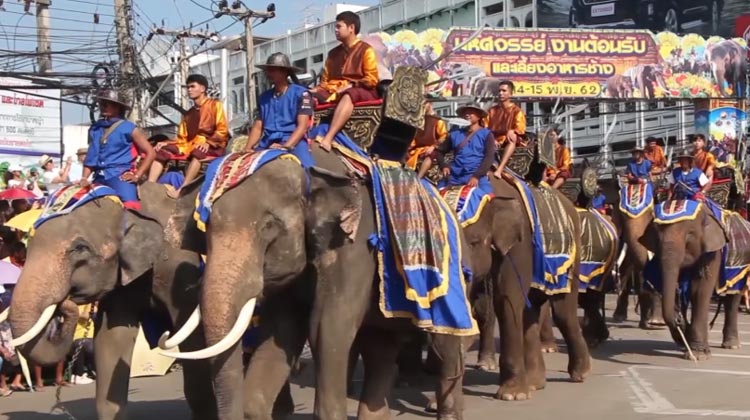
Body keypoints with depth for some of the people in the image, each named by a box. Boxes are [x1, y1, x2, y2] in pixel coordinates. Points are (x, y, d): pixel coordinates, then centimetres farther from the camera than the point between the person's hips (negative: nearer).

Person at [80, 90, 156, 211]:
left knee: (130, 207, -27)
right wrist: (84, 178, 7)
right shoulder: (95, 129, 15)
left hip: (120, 176, -6)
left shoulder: (128, 128, 2)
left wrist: (137, 175, -5)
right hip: (99, 178, 6)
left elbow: (150, 153, 2)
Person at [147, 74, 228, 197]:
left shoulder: (215, 105, 6)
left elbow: (222, 131, -6)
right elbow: (182, 139, 17)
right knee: (161, 151, -14)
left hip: (212, 147, -6)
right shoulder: (188, 113, 23)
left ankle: (181, 190, -49)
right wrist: (167, 143, -2)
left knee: (197, 153, -40)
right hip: (190, 145, 6)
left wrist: (208, 143, -22)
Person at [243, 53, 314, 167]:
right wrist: (248, 148, -1)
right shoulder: (264, 97, 20)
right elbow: (257, 127, 17)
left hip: (293, 142, -5)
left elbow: (302, 126, -5)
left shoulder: (300, 93, 3)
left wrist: (285, 146, -19)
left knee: (306, 170, -31)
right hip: (267, 144, 5)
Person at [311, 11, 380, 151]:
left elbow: (371, 80, -6)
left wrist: (350, 85, -14)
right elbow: (325, 80, 19)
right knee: (310, 95, -18)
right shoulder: (333, 53, 21)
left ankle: (328, 138, -58)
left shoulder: (365, 49, 2)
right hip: (335, 92, 6)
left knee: (348, 95, -41)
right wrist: (319, 89, -2)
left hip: (362, 92, -6)